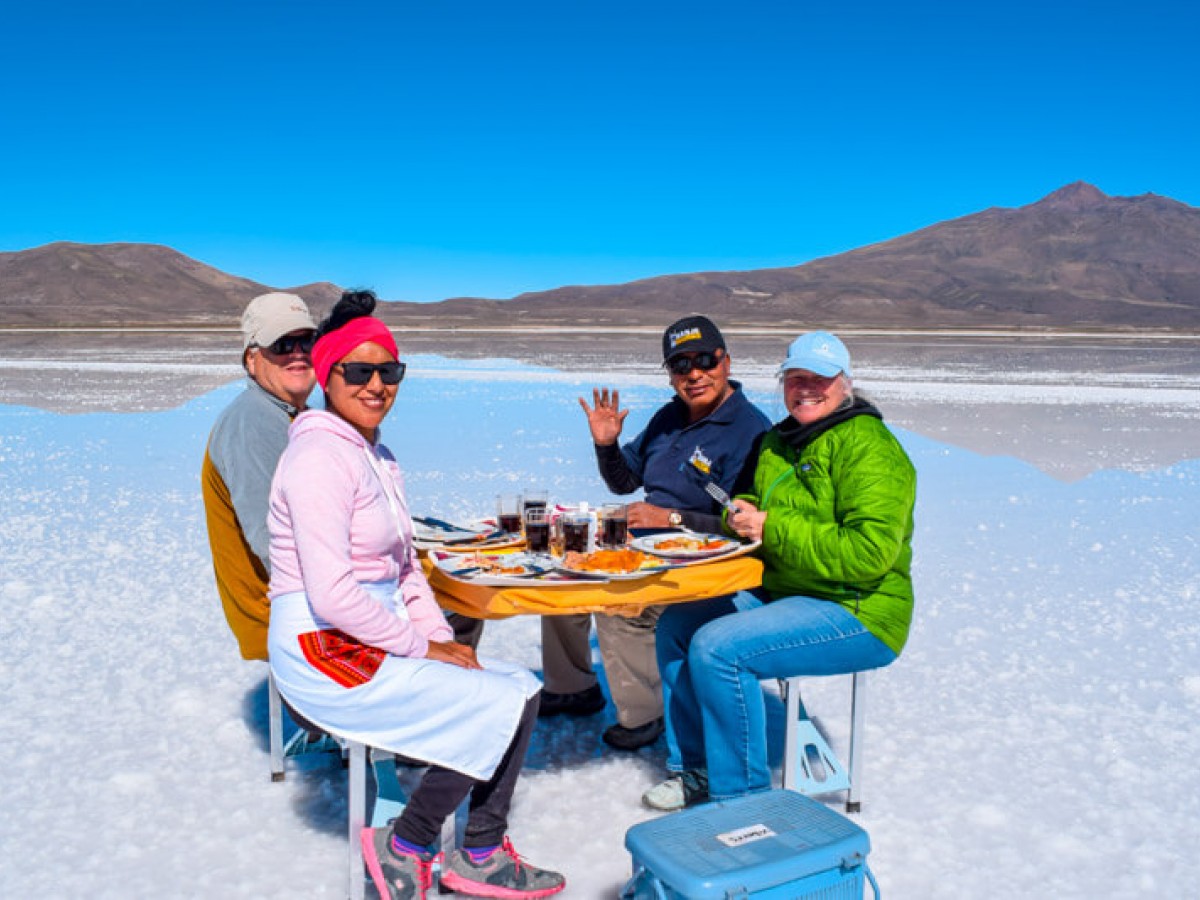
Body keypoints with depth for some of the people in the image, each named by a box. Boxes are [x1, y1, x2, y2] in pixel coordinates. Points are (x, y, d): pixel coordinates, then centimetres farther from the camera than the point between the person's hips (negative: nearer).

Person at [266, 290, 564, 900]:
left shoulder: (376, 456, 13)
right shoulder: (321, 456, -18)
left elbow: (405, 569, 18)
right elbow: (331, 596, -25)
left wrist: (442, 638, 4)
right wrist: (423, 646, -16)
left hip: (377, 641, 9)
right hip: (324, 651, -9)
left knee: (524, 688, 3)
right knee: (500, 705, -15)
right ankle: (404, 848, 3)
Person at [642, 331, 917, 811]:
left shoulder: (868, 448, -15)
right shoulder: (777, 442, 13)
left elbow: (869, 554, -25)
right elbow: (749, 503, 22)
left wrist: (773, 529, -22)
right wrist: (741, 514, -4)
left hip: (856, 614, -9)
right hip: (778, 593, 10)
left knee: (717, 647, -25)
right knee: (676, 624, 4)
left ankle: (741, 795, -8)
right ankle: (697, 771, 14)